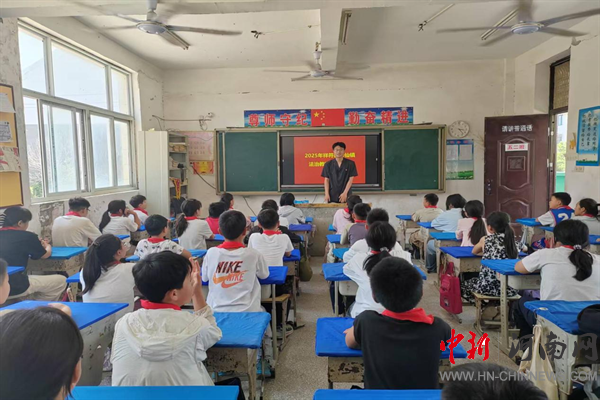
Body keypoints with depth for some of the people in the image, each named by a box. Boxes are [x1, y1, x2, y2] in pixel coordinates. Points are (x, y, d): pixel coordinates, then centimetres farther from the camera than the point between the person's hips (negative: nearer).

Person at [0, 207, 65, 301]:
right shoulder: (26, 236, -10)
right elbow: (45, 255, 6)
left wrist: (38, 244, 23)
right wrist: (48, 246, 27)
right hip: (16, 287, -8)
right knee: (61, 281, 3)